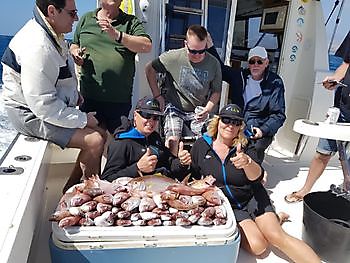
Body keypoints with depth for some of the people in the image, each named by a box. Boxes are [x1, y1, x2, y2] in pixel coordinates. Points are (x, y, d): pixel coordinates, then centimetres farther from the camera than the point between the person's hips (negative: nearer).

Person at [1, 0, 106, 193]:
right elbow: (43, 105, -28)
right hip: (31, 114, -10)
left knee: (99, 133, 7)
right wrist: (83, 119, -21)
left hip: (51, 106, 10)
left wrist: (75, 95, 9)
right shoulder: (36, 47, -27)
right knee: (94, 141, -20)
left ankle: (70, 190, 17)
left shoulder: (51, 33, 6)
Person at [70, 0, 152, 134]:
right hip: (89, 97, 2)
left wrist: (117, 35, -23)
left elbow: (147, 46, -13)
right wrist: (75, 53, 1)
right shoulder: (85, 19, 13)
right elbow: (74, 45, 25)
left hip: (120, 99, -1)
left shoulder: (132, 22, 5)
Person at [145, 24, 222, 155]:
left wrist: (207, 110, -13)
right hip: (175, 108, -2)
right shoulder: (173, 57, -12)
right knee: (173, 140, -22)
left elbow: (216, 91, 4)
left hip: (198, 112, 3)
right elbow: (149, 69, 0)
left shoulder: (213, 63, -5)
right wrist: (157, 96, -3)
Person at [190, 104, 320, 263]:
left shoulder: (246, 147, -3)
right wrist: (184, 163, -13)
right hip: (225, 204, 1)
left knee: (277, 237, -22)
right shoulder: (201, 145, -4)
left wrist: (247, 162, -39)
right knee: (257, 246, -15)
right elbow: (192, 177, 7)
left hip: (252, 198, 0)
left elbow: (257, 176, -19)